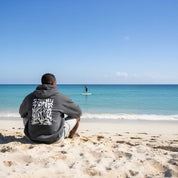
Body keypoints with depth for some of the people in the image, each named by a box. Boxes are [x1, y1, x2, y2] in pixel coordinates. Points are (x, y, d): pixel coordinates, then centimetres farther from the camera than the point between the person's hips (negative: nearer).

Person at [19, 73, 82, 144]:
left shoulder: (29, 97, 1)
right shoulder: (60, 97, -9)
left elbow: (22, 112, 22)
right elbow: (78, 112, 4)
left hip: (33, 138, 4)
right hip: (55, 138, -3)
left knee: (25, 116, 32)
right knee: (77, 116, 18)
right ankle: (70, 136, 45)